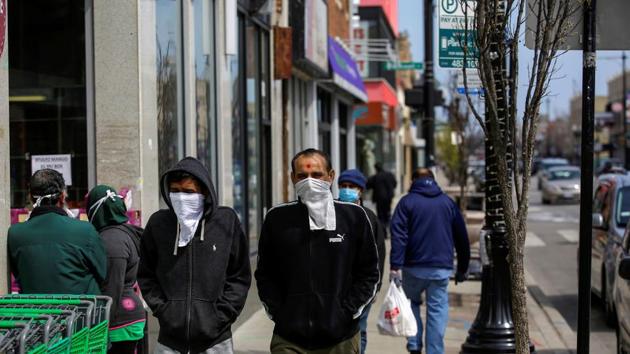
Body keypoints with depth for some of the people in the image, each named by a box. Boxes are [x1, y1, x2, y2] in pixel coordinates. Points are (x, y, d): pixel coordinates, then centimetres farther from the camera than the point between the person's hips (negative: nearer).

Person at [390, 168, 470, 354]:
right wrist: (462, 268, 18)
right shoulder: (448, 202, 11)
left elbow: (399, 235, -11)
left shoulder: (407, 201, 2)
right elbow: (462, 238, 12)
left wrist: (395, 265, -17)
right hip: (442, 268, 1)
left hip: (414, 267, -1)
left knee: (411, 302, 19)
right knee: (437, 310, 6)